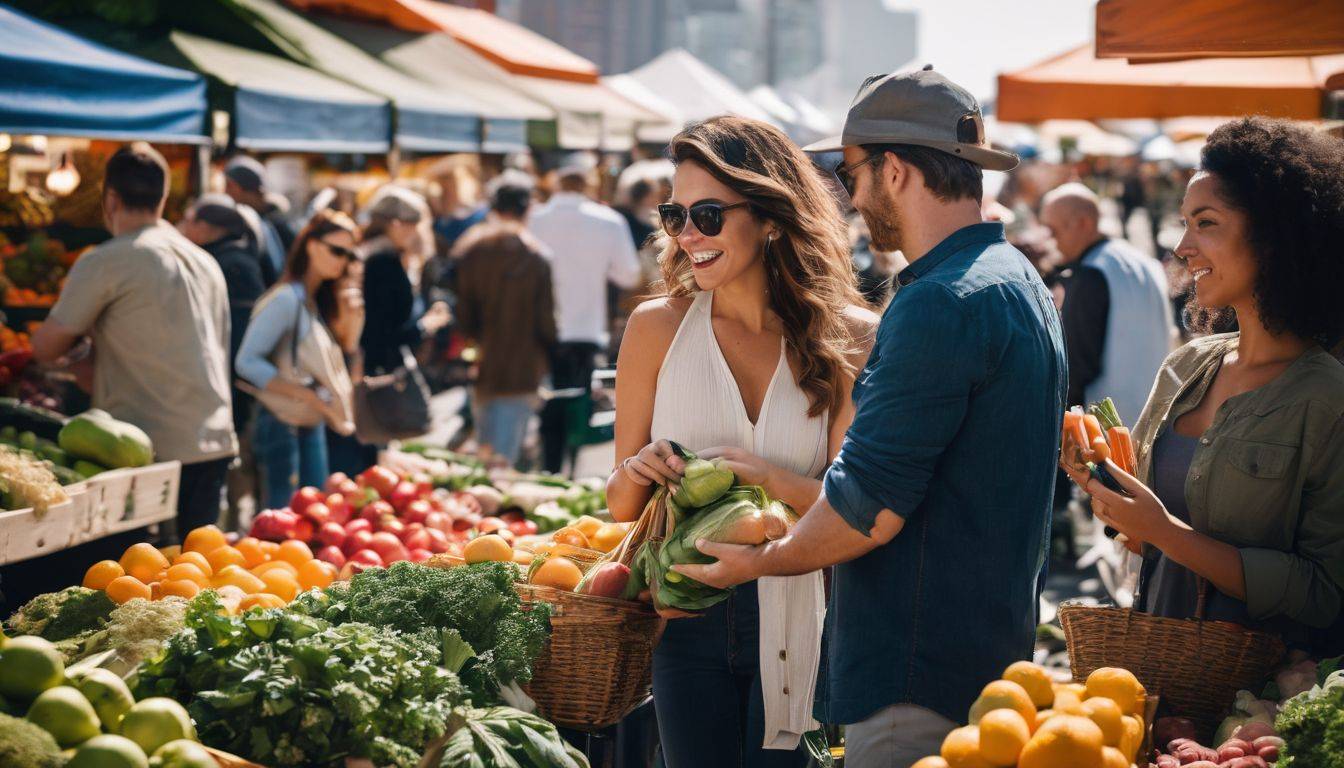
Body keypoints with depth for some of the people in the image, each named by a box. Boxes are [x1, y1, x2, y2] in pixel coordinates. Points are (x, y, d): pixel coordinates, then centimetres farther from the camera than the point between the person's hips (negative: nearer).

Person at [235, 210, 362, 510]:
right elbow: (246, 361, -21)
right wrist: (306, 396, -22)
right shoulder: (287, 298, -16)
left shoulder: (322, 299, 9)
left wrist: (352, 315, -5)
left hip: (313, 425, 8)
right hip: (282, 424, -8)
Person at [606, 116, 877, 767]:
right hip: (688, 613, 1)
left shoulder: (847, 338, -4)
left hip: (798, 620, -1)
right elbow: (621, 506, 3)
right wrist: (636, 476, -18)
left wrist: (768, 479, -24)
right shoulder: (657, 328, -2)